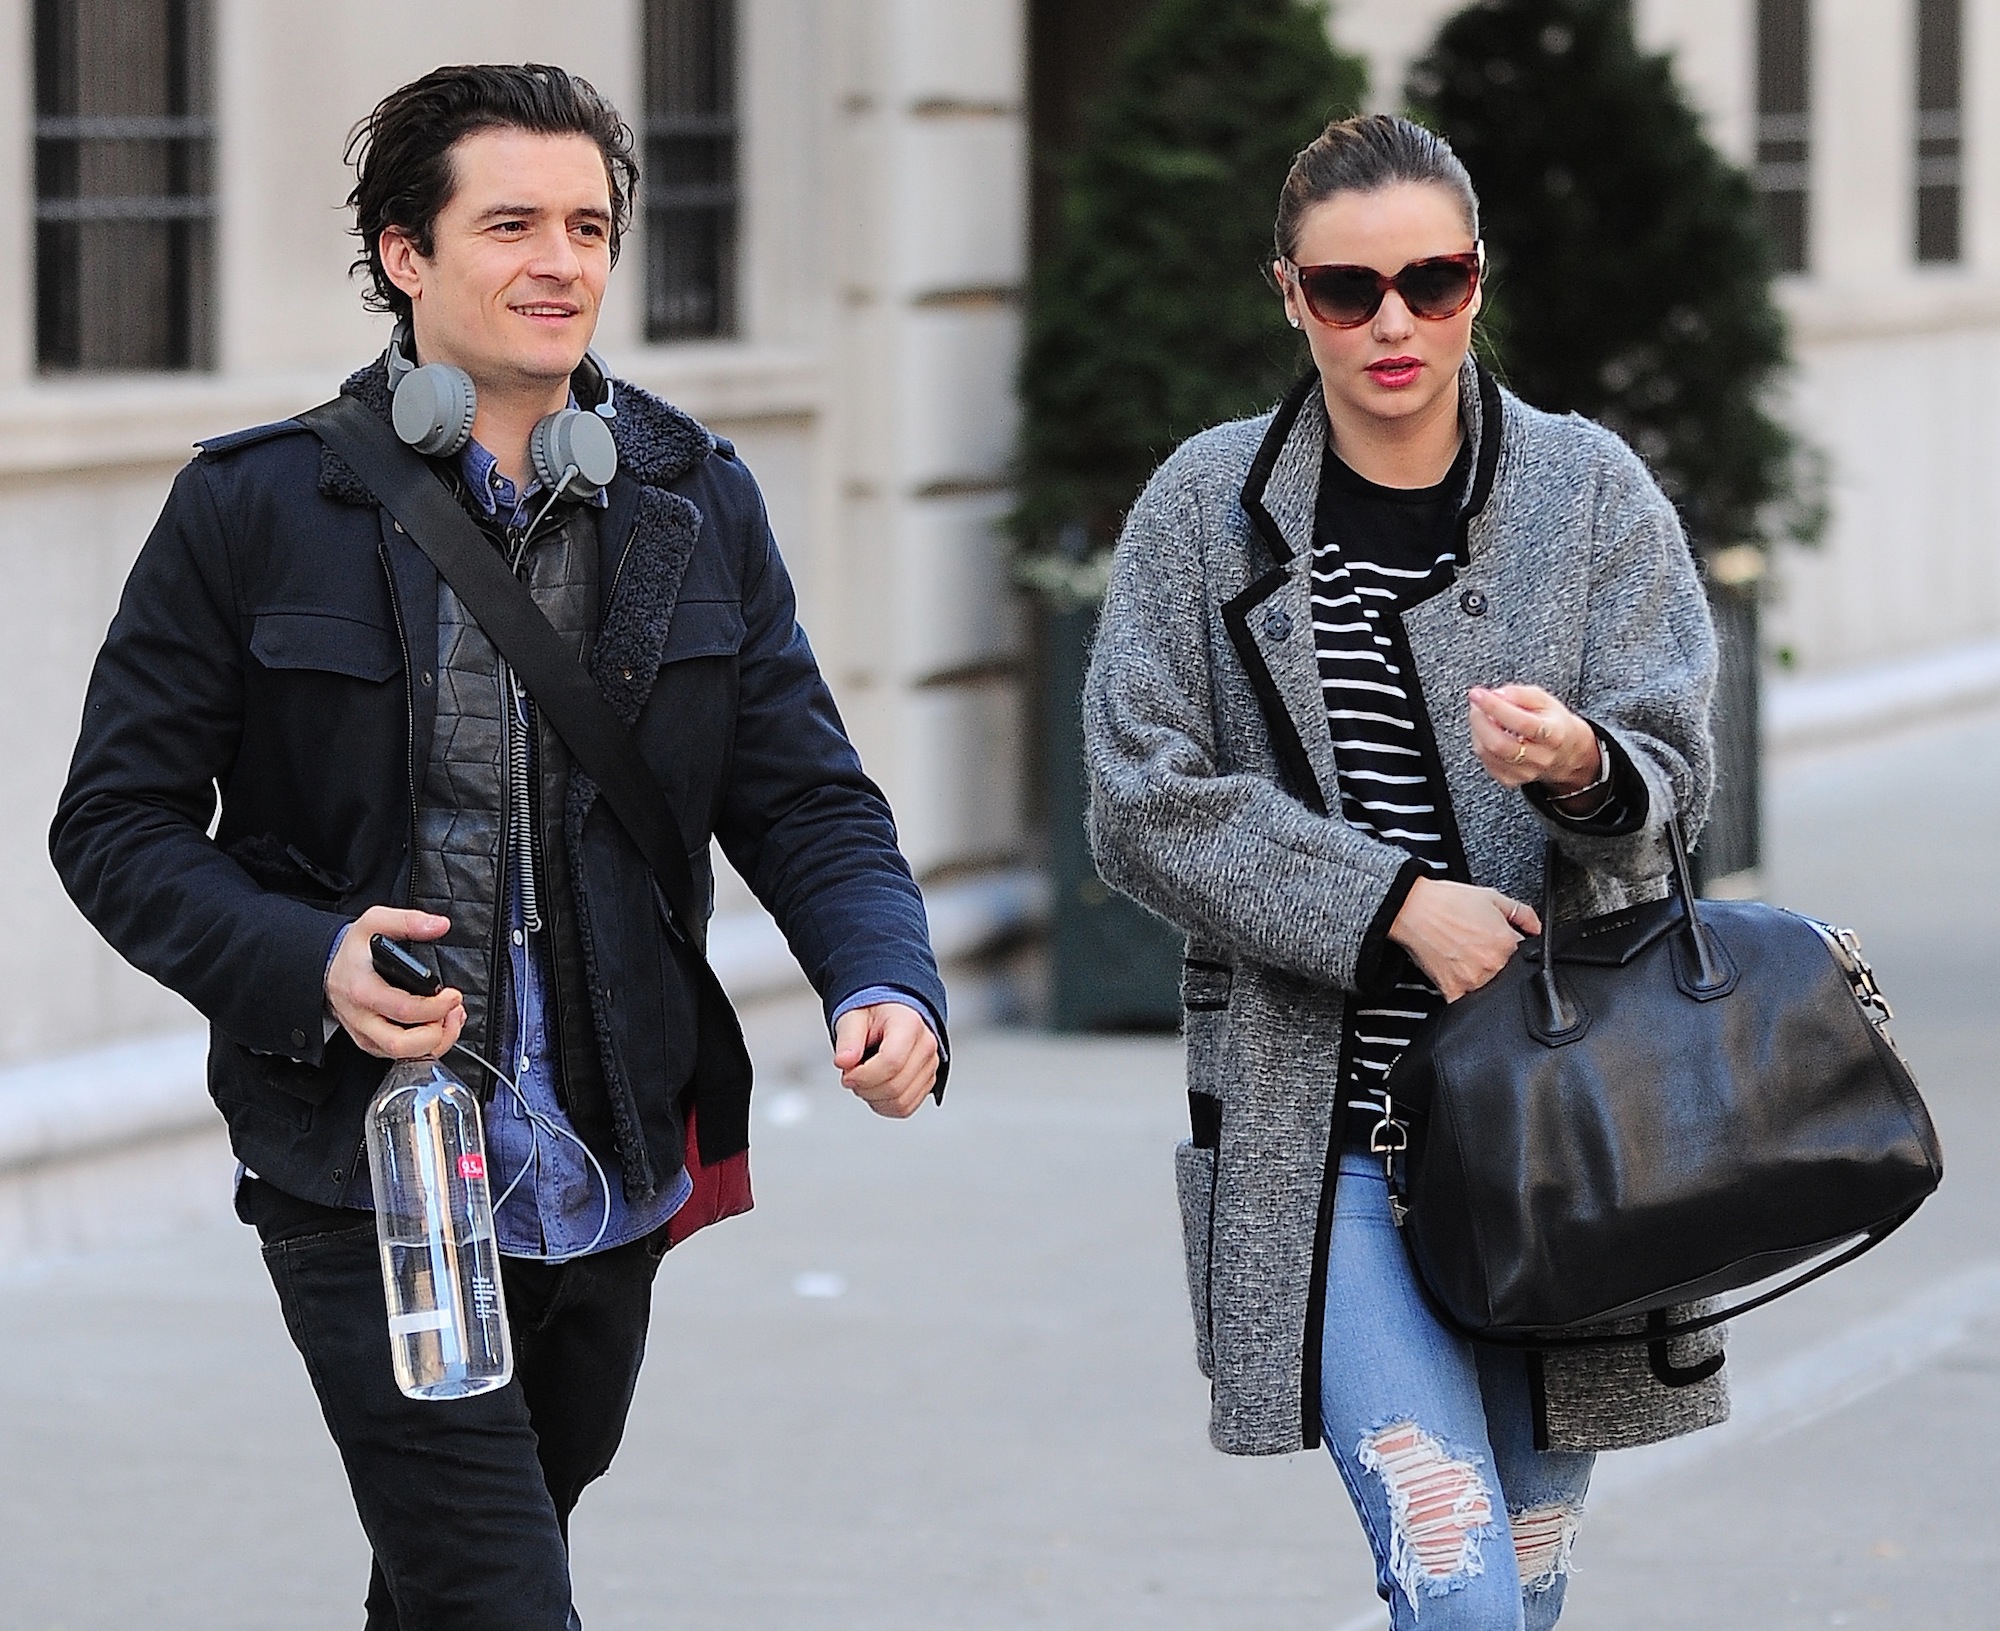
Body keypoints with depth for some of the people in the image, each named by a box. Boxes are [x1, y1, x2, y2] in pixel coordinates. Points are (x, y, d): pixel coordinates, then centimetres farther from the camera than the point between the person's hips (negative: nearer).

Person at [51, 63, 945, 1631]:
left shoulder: (698, 502, 6)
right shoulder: (257, 507, -5)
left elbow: (802, 793, 5)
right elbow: (120, 822, -2)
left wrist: (887, 979, -16)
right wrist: (305, 967, -20)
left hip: (610, 1175, 4)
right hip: (368, 1167, -4)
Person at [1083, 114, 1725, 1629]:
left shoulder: (1593, 491, 4)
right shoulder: (1208, 508, 2)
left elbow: (1672, 773, -3)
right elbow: (1145, 801, -3)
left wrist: (1582, 768, -27)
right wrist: (1395, 904, -13)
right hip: (1321, 1120, -2)